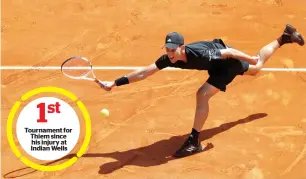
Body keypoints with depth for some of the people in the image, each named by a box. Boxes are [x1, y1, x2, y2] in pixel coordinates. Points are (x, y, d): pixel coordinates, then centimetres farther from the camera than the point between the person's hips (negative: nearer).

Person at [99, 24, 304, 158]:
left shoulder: (199, 53, -44)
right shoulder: (168, 58, -27)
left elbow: (229, 51, -30)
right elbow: (143, 72, -25)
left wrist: (250, 59, -16)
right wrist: (115, 83, -31)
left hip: (229, 61, -6)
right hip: (217, 63, 7)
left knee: (203, 94, -24)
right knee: (255, 70, 29)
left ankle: (194, 141, -13)